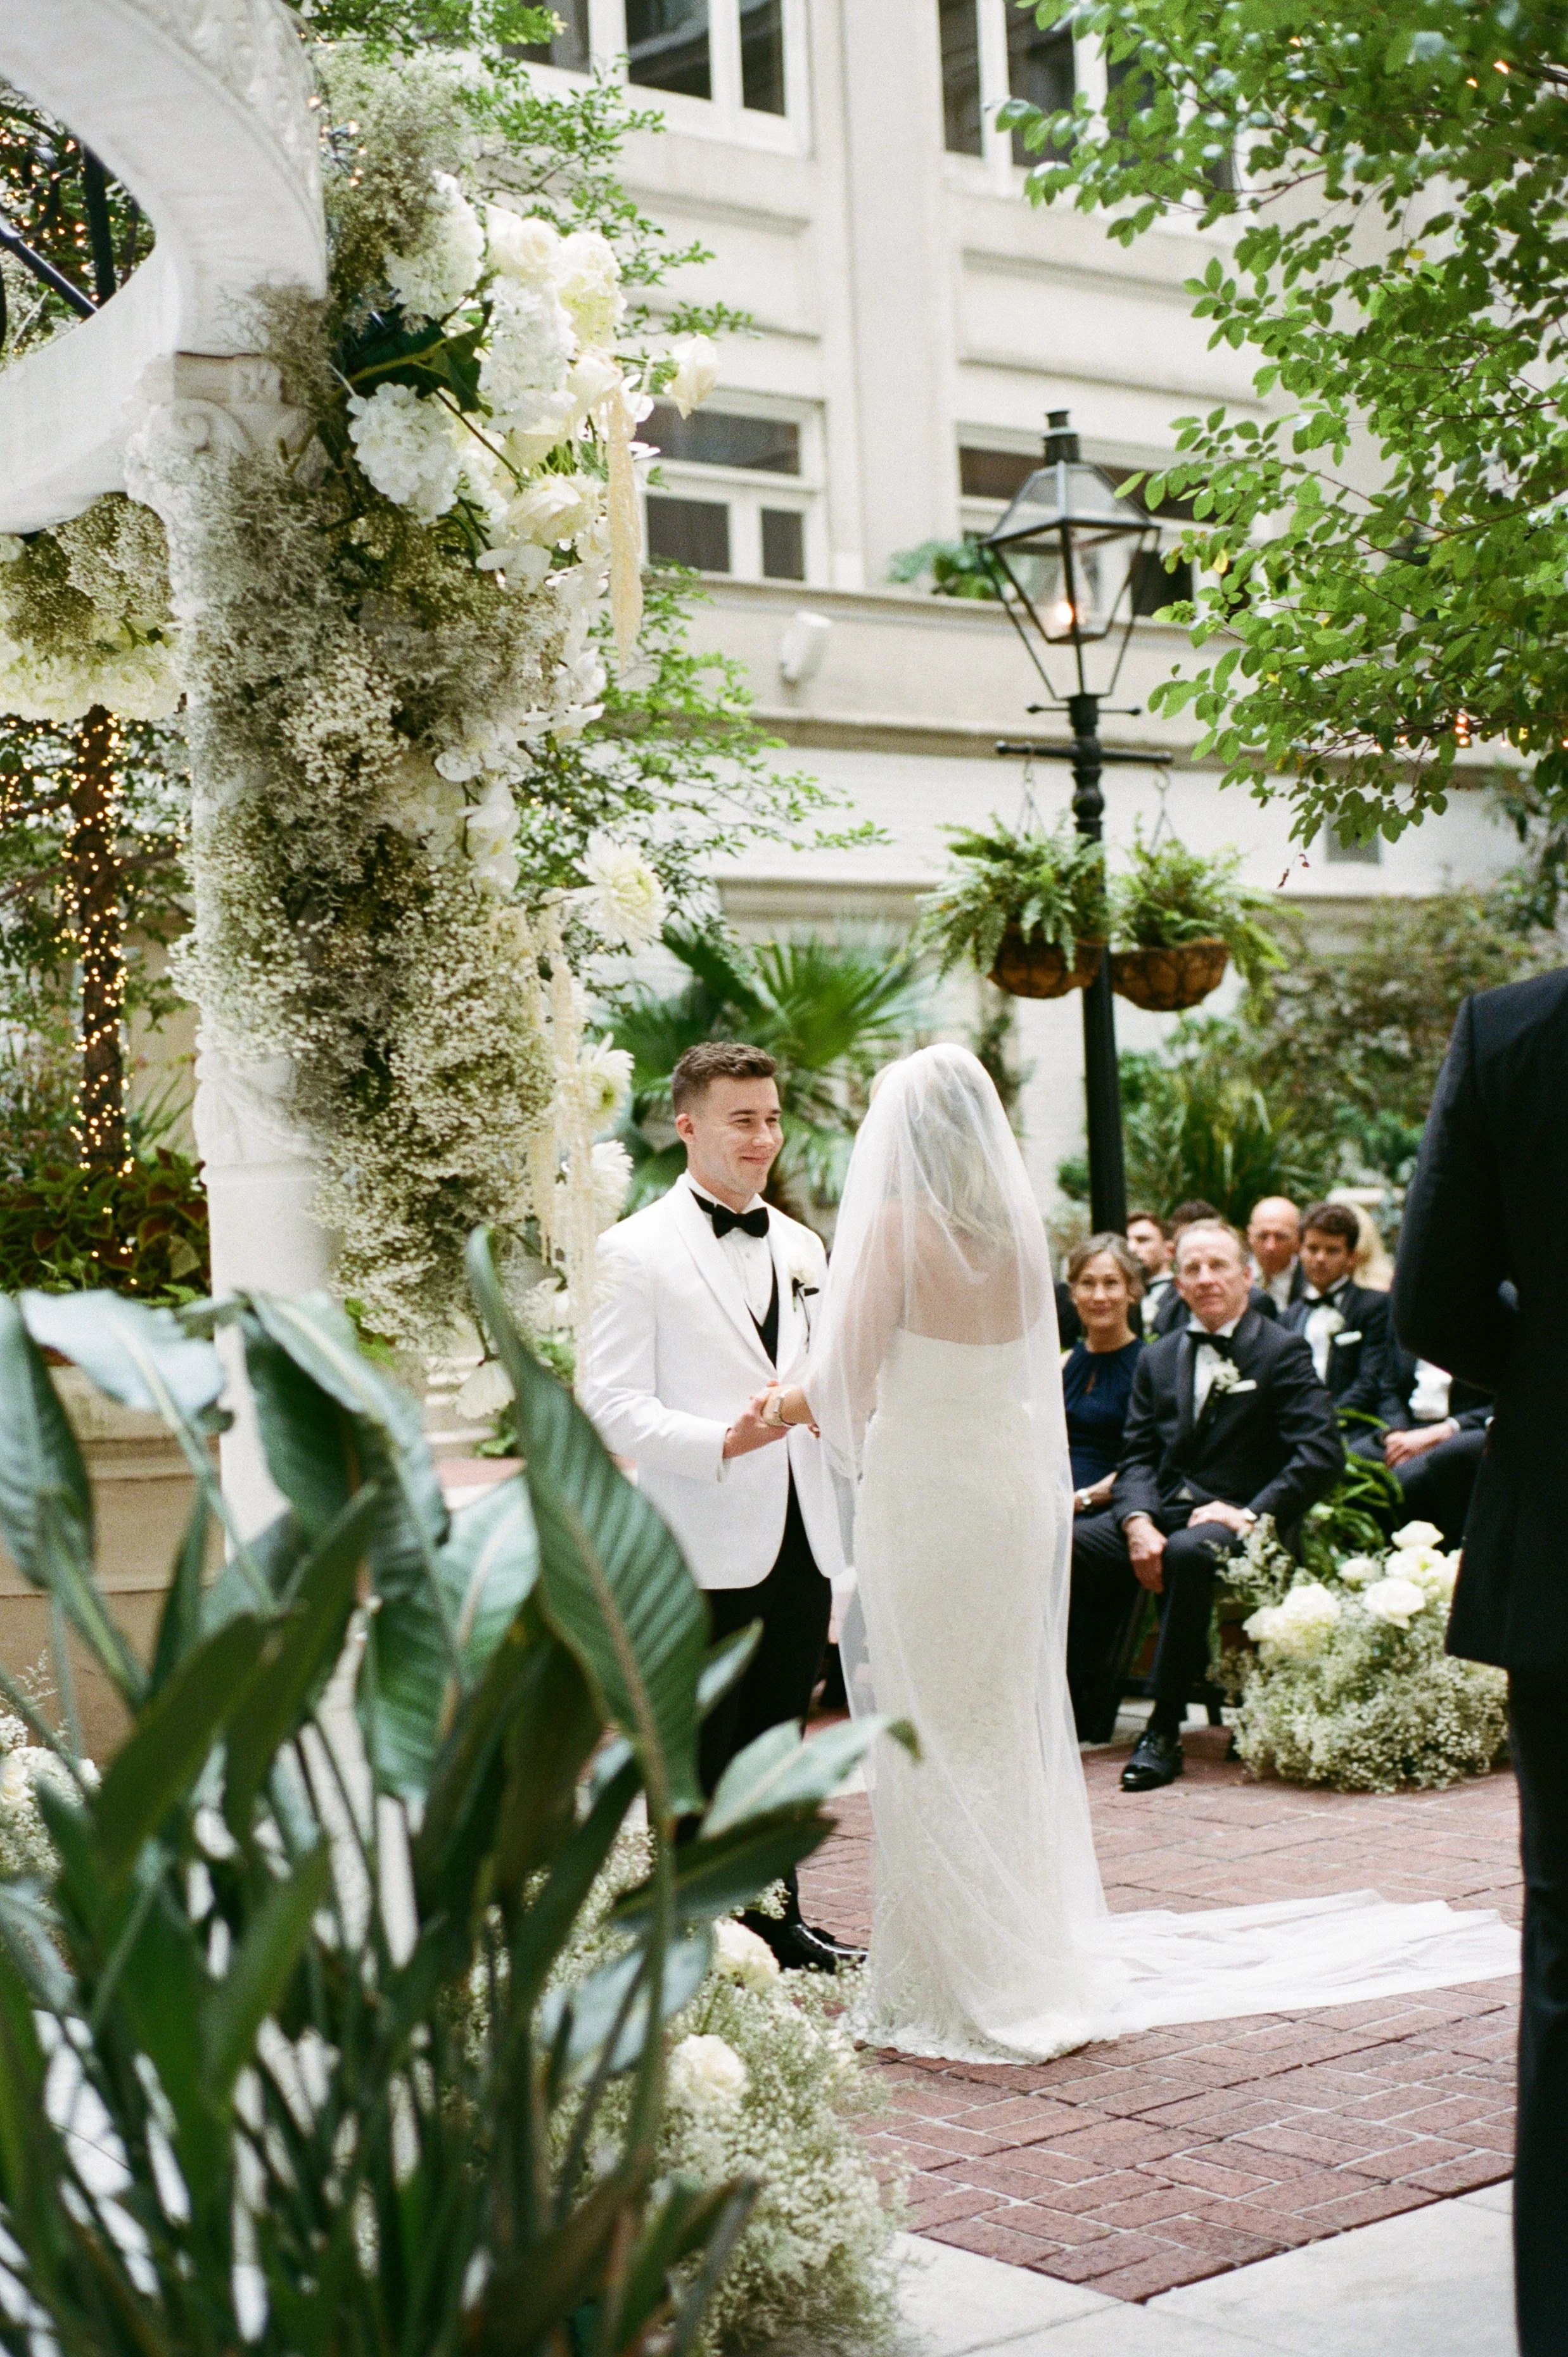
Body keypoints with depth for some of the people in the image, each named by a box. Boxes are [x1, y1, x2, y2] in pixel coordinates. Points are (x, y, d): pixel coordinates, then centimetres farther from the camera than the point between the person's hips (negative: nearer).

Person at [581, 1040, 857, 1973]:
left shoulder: (801, 1248, 15)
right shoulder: (638, 1251, -5)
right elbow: (610, 1404, -12)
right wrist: (724, 1443, -24)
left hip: (801, 1539, 6)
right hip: (705, 1548, -6)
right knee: (697, 1756, 1)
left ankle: (776, 1918, 24)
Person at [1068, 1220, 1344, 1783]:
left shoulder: (1282, 1352, 2)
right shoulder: (1159, 1358, 18)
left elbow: (1321, 1455, -9)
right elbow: (1137, 1456, 10)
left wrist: (1251, 1515, -18)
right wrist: (1138, 1522, -11)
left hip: (1233, 1520, -5)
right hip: (1162, 1513, 5)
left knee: (1188, 1553, -39)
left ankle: (1165, 1731, -30)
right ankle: (1080, 1704, -11)